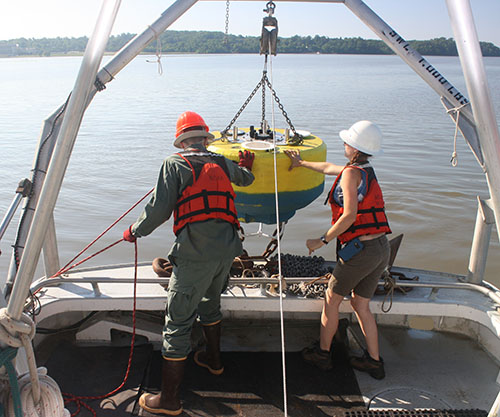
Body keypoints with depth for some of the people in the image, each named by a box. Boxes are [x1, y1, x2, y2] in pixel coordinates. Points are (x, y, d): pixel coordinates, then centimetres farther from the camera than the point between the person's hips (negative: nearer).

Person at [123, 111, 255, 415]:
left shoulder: (175, 164, -2)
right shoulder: (222, 163, 13)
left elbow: (159, 209, -10)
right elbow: (246, 179, 34)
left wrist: (135, 232, 7)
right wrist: (245, 166, 57)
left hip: (196, 255, -6)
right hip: (227, 250, 6)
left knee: (178, 323, 3)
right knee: (210, 303, 30)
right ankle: (213, 359, 49)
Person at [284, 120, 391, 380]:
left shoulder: (351, 173, -12)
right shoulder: (366, 171, 15)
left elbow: (349, 216, -21)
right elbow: (328, 168, 30)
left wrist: (322, 241, -12)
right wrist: (302, 163, 43)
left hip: (361, 249, -8)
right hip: (382, 249, 8)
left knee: (331, 299, 11)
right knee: (360, 305, 19)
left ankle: (322, 353, 25)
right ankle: (374, 362, 26)